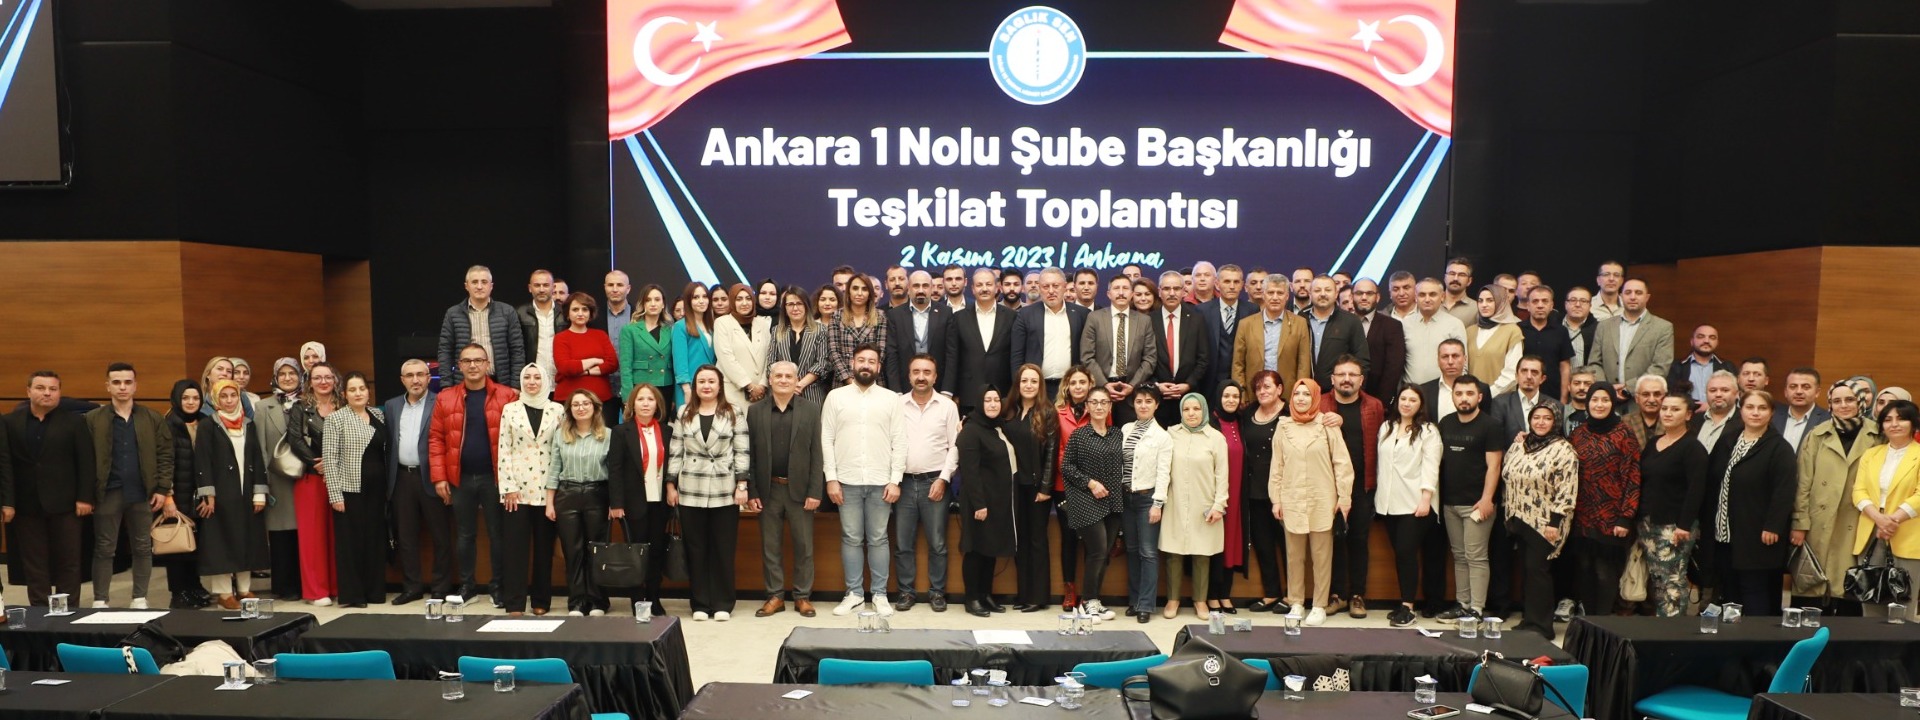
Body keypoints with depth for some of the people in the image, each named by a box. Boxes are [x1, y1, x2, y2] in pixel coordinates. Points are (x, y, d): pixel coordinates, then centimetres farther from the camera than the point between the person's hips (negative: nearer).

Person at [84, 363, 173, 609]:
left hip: (142, 494, 1)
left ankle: (140, 599, 17)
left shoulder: (153, 419, 5)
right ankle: (99, 601, 15)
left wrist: (162, 489, -3)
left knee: (143, 548, 8)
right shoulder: (92, 420, 1)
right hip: (107, 494, -1)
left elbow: (165, 455, 4)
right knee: (104, 550, 6)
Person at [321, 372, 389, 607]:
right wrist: (335, 494, -12)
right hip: (349, 489, -4)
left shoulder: (379, 414, 9)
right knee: (350, 540, 1)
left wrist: (388, 485, 8)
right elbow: (329, 458, -7)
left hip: (376, 489, 4)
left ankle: (375, 591, 17)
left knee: (376, 539, 8)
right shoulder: (336, 418, -4)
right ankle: (352, 594, 9)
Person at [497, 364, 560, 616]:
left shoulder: (557, 410, 4)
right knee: (515, 547, 0)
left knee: (544, 547, 6)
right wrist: (508, 487, -5)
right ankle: (515, 603, 5)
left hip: (547, 489, 0)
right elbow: (503, 450, 2)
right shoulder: (509, 410, 5)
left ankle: (541, 600, 16)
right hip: (516, 489, 0)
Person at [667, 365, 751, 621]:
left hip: (725, 492, -2)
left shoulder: (735, 414, 2)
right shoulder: (683, 415, 9)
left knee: (723, 549, 3)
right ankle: (700, 603, 15)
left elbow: (742, 452, -2)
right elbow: (674, 453, 8)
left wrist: (742, 485, -8)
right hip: (690, 492, 2)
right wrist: (671, 485, 2)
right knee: (696, 549, 7)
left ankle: (723, 604, 12)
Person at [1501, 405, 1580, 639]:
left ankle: (1541, 625, 6)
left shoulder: (1562, 449, -11)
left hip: (1545, 522, -6)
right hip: (1521, 520, 6)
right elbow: (1506, 473, 18)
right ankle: (1528, 618, 22)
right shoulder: (1521, 444, 10)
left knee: (1537, 570, -4)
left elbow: (1566, 490, -15)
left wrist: (1555, 523, -17)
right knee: (1526, 570, 12)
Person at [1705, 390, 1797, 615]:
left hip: (1758, 536, -6)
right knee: (1729, 591, 10)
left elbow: (1784, 491, -14)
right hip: (1724, 533, 6)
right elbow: (1711, 482, 13)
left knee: (1756, 595, -1)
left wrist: (1773, 527, -19)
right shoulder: (1726, 442, 13)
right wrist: (1707, 520, 10)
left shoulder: (1779, 448, -7)